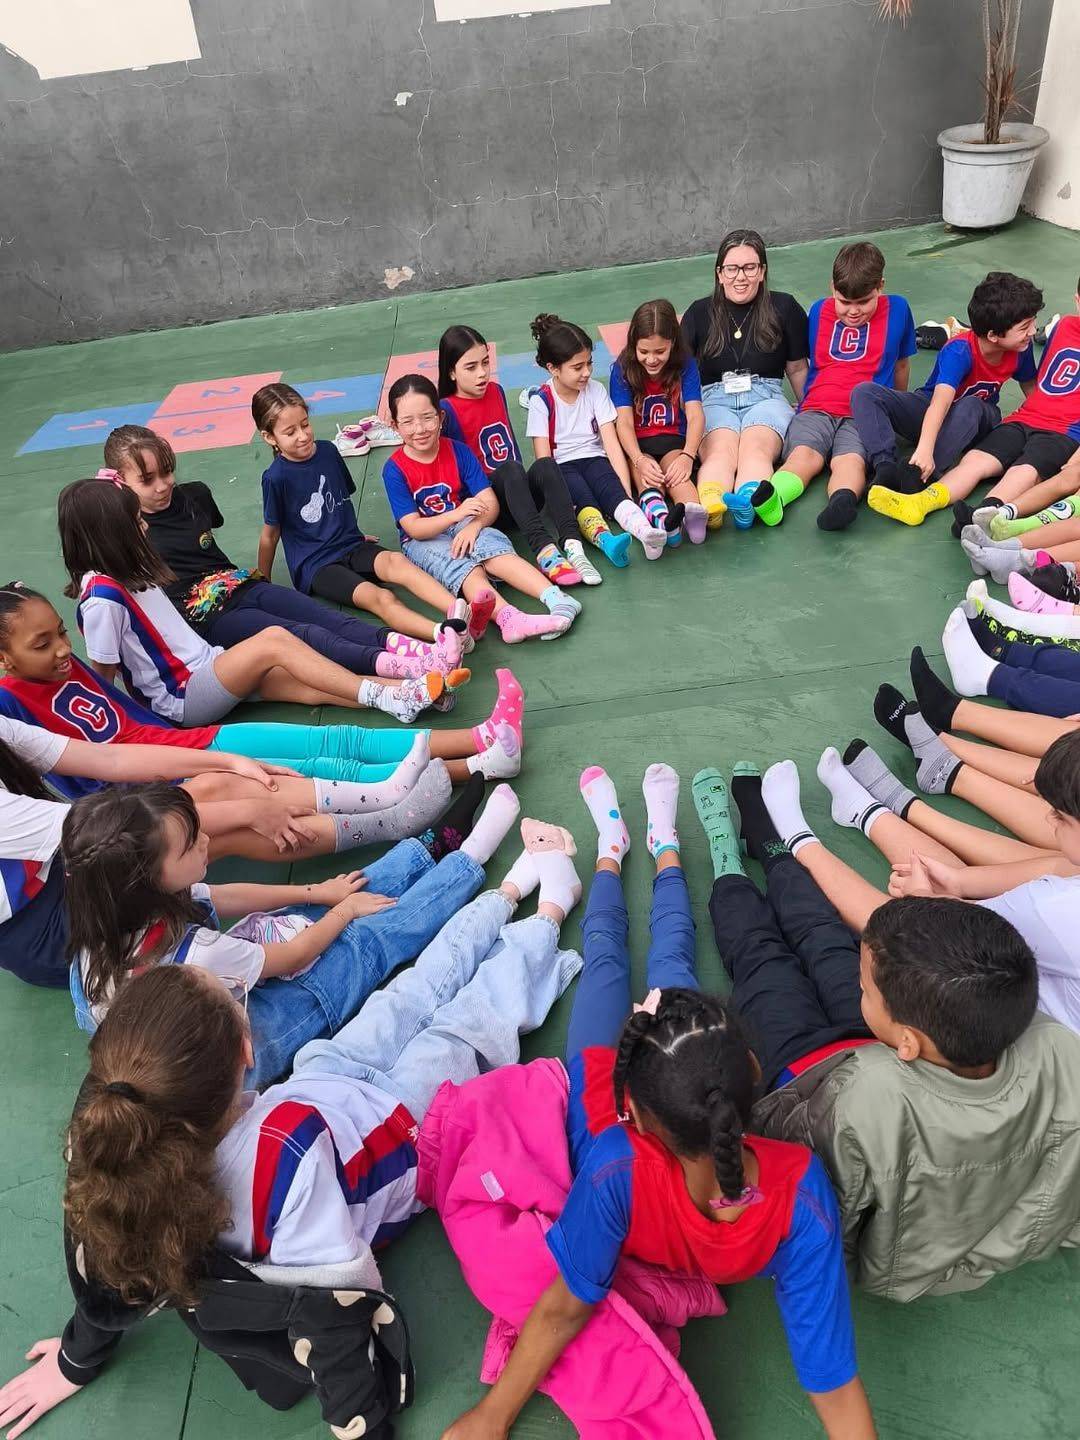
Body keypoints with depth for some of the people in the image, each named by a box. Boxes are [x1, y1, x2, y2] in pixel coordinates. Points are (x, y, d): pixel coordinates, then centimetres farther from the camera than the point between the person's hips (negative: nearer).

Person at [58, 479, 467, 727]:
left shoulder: (125, 574, 12)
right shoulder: (102, 598, -16)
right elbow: (102, 677, -12)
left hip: (206, 666, 9)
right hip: (180, 700, -9)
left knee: (313, 686, -12)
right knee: (273, 640, -25)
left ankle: (413, 687, -25)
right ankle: (386, 697, -27)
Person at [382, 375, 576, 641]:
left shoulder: (458, 452, -3)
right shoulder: (395, 469, -10)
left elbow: (490, 503, -8)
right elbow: (413, 527, -17)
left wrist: (474, 525, -30)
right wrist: (457, 514, -33)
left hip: (465, 526, 2)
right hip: (423, 539, -2)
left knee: (496, 551, -31)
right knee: (464, 568, -33)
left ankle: (557, 599, -47)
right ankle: (507, 617, -59)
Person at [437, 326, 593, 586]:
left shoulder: (496, 391, 12)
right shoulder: (446, 410, -7)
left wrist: (524, 482, 17)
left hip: (519, 491, 5)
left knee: (544, 464, -25)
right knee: (510, 469, -34)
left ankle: (571, 546, -42)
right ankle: (544, 552, -50)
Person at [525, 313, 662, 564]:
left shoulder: (596, 391, 2)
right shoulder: (541, 400, -5)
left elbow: (612, 444, -4)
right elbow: (543, 457, -9)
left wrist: (625, 490, -15)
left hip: (594, 458, 2)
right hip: (561, 467, -2)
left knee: (612, 489, -32)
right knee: (582, 496, -34)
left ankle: (646, 533, -61)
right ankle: (605, 539, -66)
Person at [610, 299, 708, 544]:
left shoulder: (685, 365, -2)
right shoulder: (623, 370, -4)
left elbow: (695, 416, -13)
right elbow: (624, 422, -15)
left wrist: (687, 456, -33)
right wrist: (640, 460, -35)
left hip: (673, 441, 0)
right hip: (637, 446, 0)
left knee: (674, 467, -34)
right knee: (645, 473, -34)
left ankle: (693, 512, -65)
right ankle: (656, 512, -67)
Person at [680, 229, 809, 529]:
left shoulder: (784, 307, 14)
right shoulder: (699, 313, 15)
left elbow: (797, 368, 21)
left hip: (765, 396, 0)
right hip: (714, 398, 0)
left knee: (756, 447, -35)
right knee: (721, 450, -35)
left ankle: (748, 504, -67)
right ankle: (708, 507, -67)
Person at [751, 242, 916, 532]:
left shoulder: (897, 309, 13)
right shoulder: (819, 311, 17)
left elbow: (901, 364, 25)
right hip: (816, 410, 1)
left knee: (850, 460, -34)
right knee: (804, 454, -32)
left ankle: (843, 500, -65)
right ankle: (771, 499, -61)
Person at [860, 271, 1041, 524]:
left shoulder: (1022, 347, -12)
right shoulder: (959, 351, -28)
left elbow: (1030, 385, 8)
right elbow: (941, 401, -43)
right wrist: (925, 448, -58)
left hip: (975, 421, 2)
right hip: (930, 410, -2)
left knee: (971, 407, -38)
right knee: (864, 393, -27)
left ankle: (918, 476, -52)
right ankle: (885, 468, -50)